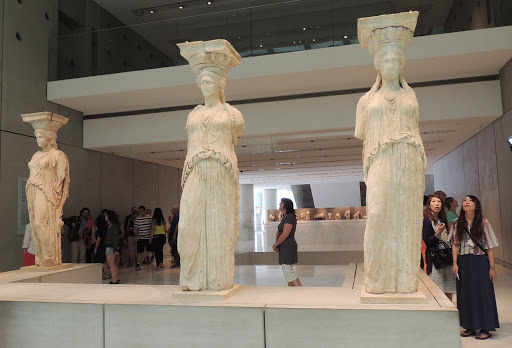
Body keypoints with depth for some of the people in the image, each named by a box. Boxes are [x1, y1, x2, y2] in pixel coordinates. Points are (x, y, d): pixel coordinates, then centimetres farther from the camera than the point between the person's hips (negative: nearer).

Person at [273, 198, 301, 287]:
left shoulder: (290, 217, -15)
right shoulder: (285, 217, 16)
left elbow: (285, 234, -21)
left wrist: (275, 245, -11)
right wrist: (277, 246, 5)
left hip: (288, 246, -10)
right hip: (284, 247, 10)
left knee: (288, 273, -10)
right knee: (288, 272, 13)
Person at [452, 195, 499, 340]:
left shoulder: (483, 222, -3)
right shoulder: (459, 223, 4)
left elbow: (490, 246, -3)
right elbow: (455, 244, 7)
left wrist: (491, 267, -6)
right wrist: (455, 263, -1)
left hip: (480, 261, -3)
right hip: (463, 262, 3)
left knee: (482, 293, 1)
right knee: (466, 294, 7)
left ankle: (485, 328, 12)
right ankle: (470, 327, 19)